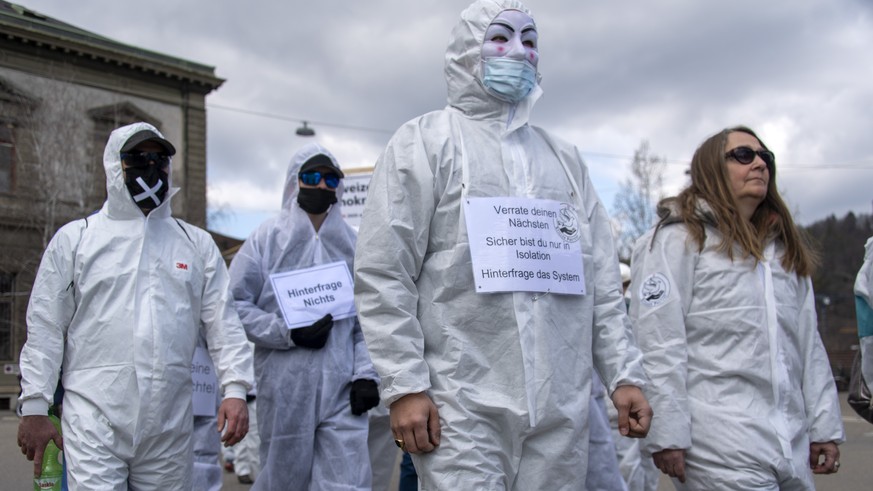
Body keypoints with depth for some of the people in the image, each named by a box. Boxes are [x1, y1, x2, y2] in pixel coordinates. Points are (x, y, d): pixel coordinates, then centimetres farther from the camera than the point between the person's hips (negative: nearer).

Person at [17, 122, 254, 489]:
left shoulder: (196, 243, 12)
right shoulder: (75, 239, 6)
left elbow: (223, 321, 8)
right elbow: (45, 329, 5)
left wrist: (235, 389, -4)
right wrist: (34, 408, 1)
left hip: (171, 425, 3)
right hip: (95, 420, -2)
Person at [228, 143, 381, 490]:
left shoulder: (351, 243, 11)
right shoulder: (268, 237, 3)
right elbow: (235, 304, -1)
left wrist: (365, 373, -1)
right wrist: (289, 333, -10)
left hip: (342, 387, 2)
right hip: (285, 386, -2)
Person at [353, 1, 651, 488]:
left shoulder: (563, 157, 20)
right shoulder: (426, 141, 4)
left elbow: (603, 280, 17)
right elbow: (383, 273, -4)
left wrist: (625, 373, 9)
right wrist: (405, 385, -11)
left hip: (562, 408, 5)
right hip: (465, 409, -4)